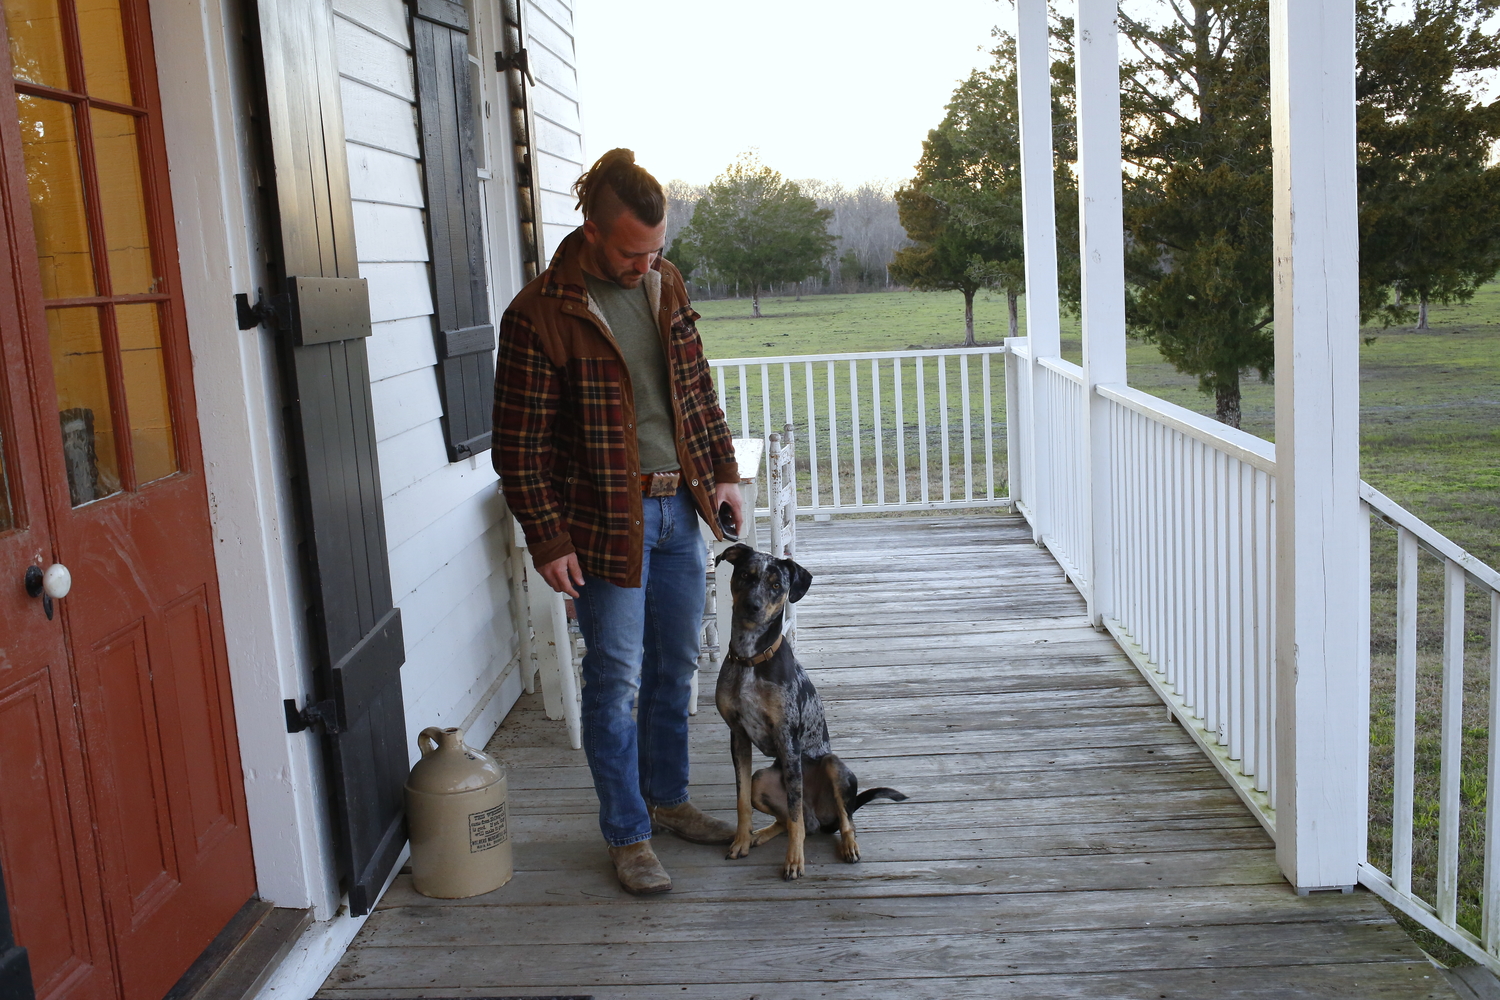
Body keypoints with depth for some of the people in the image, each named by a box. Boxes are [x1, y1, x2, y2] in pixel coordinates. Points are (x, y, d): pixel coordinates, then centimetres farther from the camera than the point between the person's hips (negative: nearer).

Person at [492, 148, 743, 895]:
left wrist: (722, 472, 8)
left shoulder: (665, 284, 4)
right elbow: (519, 444, -13)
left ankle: (668, 798, 35)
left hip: (679, 506, 7)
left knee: (676, 665, 16)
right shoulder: (539, 315, -16)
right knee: (616, 680, 2)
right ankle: (627, 836, 16)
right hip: (607, 519, -6)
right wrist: (548, 540, -15)